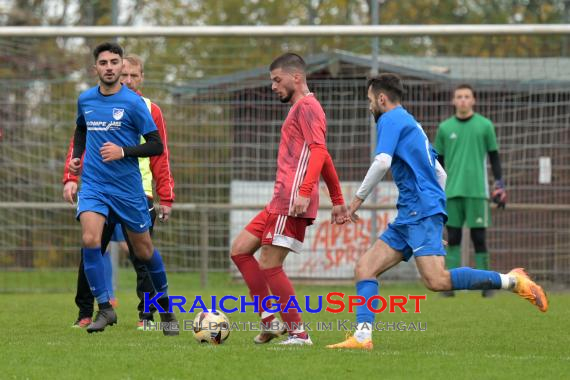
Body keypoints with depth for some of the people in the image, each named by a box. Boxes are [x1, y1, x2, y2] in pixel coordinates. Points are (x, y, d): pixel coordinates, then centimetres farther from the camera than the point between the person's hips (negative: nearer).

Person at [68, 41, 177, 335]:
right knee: (90, 239, -21)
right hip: (93, 185, 2)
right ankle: (104, 308, -12)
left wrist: (123, 151, -21)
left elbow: (156, 146, -8)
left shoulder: (133, 103, -9)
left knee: (143, 250, 9)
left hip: (128, 188, -2)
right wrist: (76, 156, 10)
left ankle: (165, 307, 33)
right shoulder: (85, 100, 5)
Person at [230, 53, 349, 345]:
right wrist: (337, 201, 28)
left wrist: (304, 192, -30)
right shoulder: (301, 108, 25)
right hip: (280, 202, 11)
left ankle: (298, 333, -5)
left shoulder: (307, 106, -7)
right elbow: (324, 158, 28)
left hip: (292, 202, -11)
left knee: (269, 265, -10)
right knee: (240, 250, 8)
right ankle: (269, 321, 5)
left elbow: (319, 151, -20)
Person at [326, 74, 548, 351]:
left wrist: (359, 197, -9)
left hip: (421, 213, -10)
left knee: (436, 280, -22)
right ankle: (362, 336, -9)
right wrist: (436, 219, 29)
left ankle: (511, 281, -15)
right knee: (364, 268, 3)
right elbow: (440, 174, 28)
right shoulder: (411, 124, 26)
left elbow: (382, 162, -19)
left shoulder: (391, 119, -2)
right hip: (408, 216, 10)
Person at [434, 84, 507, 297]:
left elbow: (494, 157, 6)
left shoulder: (485, 126, 3)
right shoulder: (445, 128, 9)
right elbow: (439, 161, 14)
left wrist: (500, 185, 0)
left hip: (477, 191, -2)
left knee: (479, 237, -1)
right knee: (453, 238, 1)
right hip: (452, 191, 2)